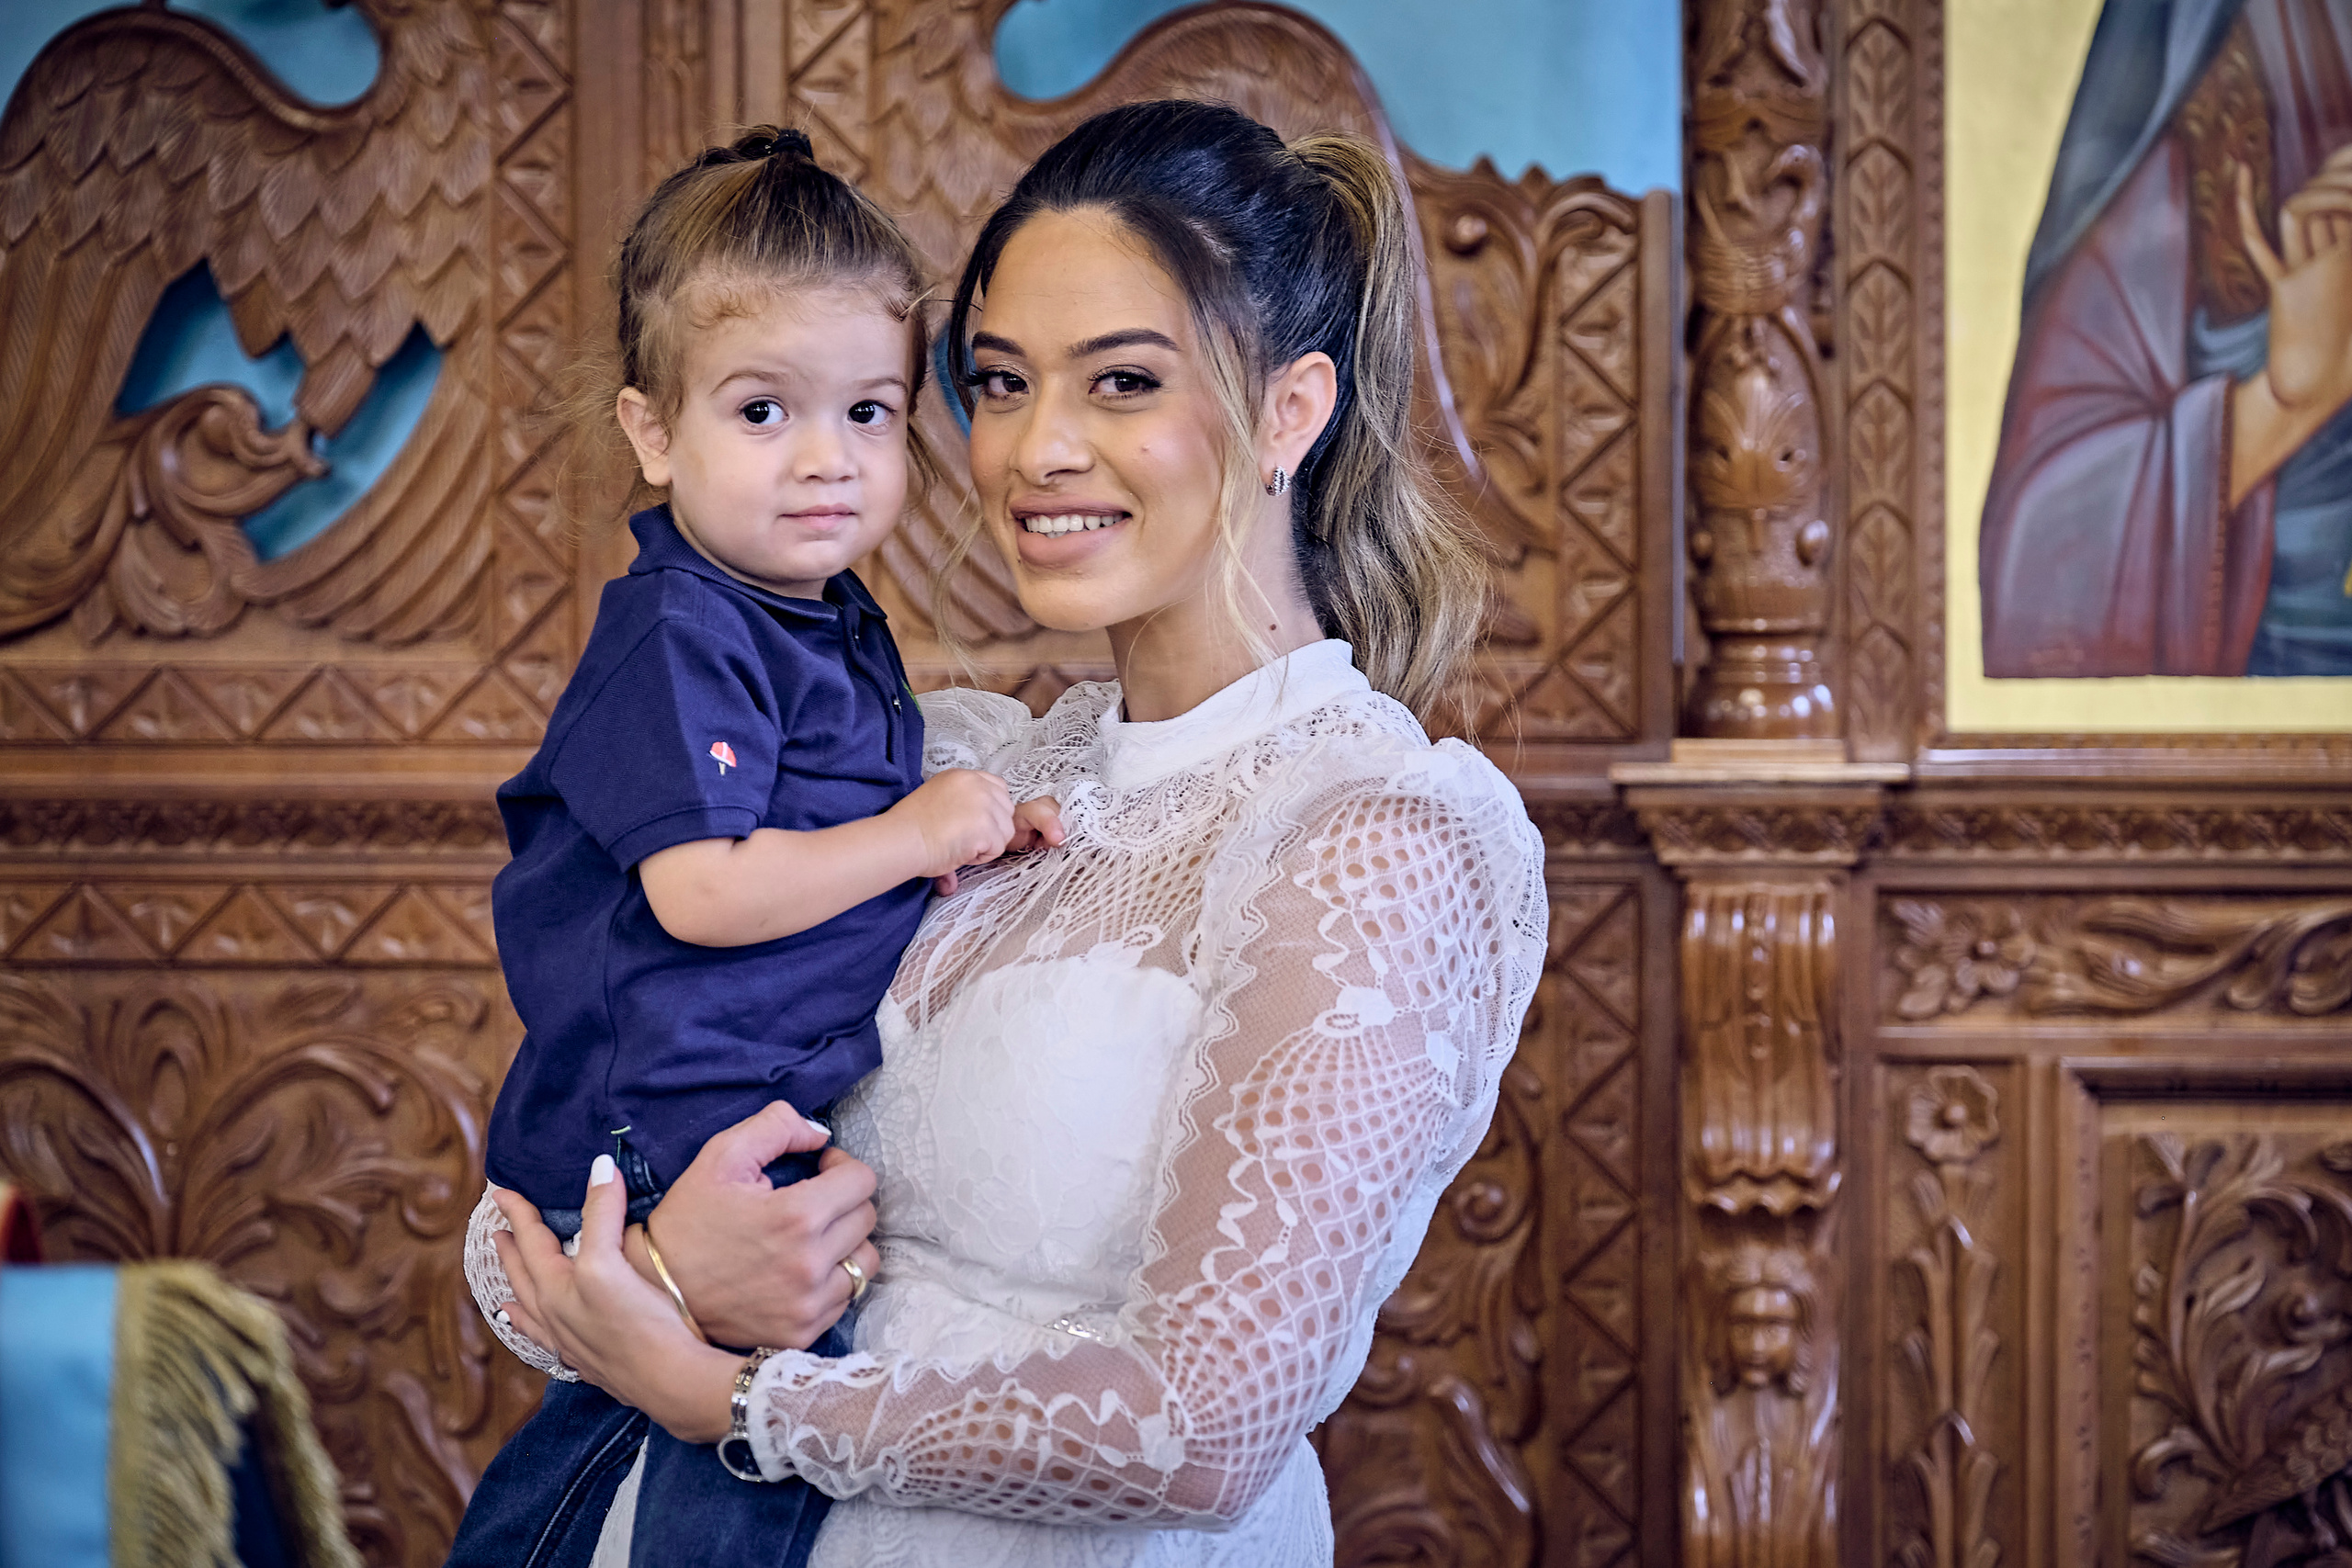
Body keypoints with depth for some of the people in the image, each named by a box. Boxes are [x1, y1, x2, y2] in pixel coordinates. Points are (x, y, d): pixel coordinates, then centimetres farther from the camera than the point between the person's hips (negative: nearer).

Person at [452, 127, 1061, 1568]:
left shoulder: (841, 627, 14)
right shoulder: (680, 640, -15)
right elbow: (701, 890, -23)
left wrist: (978, 828, 8)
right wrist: (914, 837, -14)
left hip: (804, 1106, 9)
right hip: (671, 1135, -9)